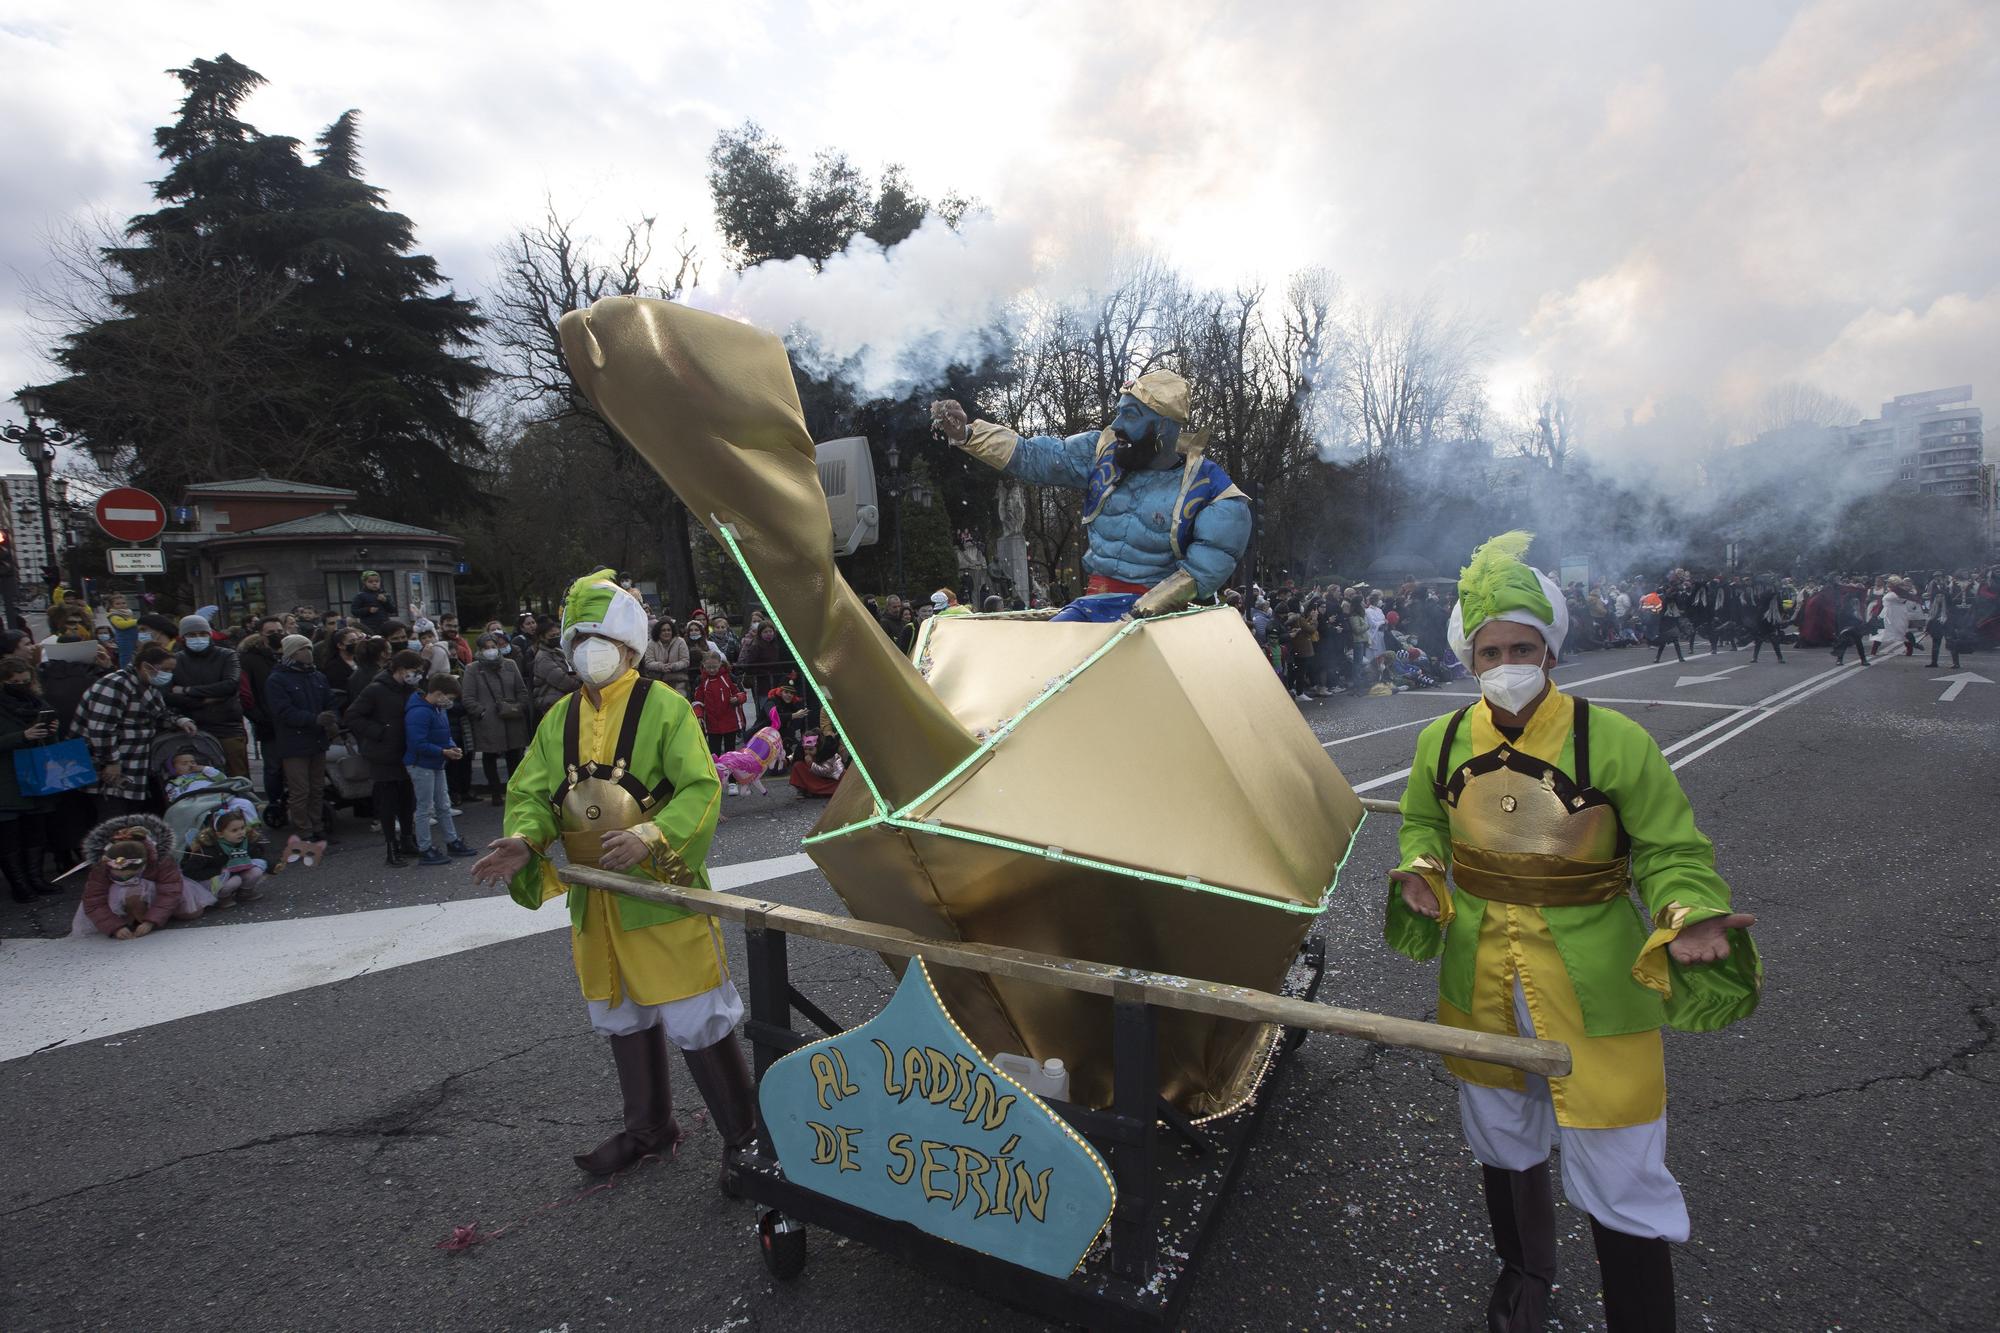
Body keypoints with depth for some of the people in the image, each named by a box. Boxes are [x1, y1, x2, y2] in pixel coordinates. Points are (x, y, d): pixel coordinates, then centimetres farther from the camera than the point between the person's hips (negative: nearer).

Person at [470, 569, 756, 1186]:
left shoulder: (664, 707, -12)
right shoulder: (559, 717, 7)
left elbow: (701, 790, -17)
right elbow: (530, 792, 7)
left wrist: (650, 836, -31)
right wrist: (524, 839, -14)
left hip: (662, 892, -7)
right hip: (594, 899, 7)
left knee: (696, 1020, -1)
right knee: (623, 1017, 22)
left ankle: (743, 1134, 18)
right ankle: (649, 1128, 42)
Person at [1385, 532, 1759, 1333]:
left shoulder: (1614, 743, -17)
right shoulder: (1443, 741, -5)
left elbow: (1671, 851, -8)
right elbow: (1423, 823, 11)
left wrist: (1687, 919, -27)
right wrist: (1421, 874, -9)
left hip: (1593, 988, -4)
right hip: (1481, 980, 4)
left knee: (1618, 1175, 4)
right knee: (1503, 1140, 25)